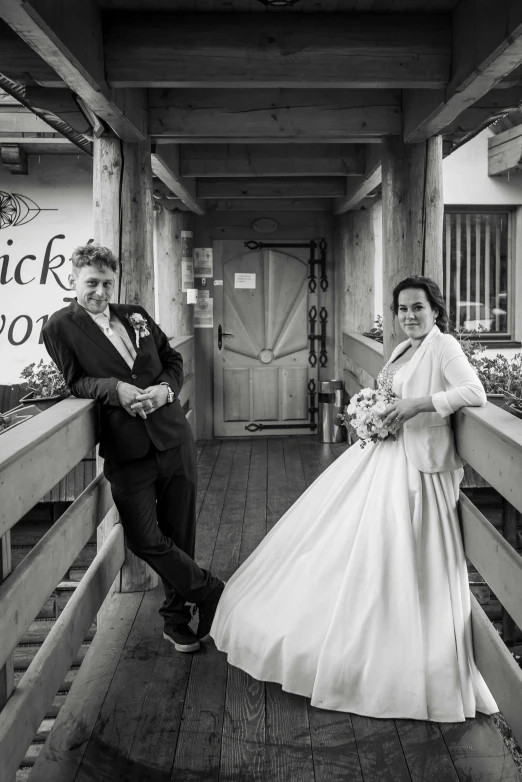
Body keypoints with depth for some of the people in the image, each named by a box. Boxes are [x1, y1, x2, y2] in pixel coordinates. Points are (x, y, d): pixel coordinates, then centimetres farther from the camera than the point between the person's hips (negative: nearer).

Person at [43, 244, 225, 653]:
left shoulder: (135, 315, 12)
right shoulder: (61, 326, 0)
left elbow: (173, 359, 17)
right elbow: (74, 381, -2)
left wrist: (167, 388, -4)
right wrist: (114, 388, -19)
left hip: (174, 439, 3)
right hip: (126, 449, -3)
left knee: (179, 534, 9)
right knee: (144, 538, -8)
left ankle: (177, 617, 28)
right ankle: (211, 591, 15)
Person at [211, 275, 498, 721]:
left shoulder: (444, 347, -11)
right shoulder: (403, 349, 14)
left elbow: (475, 392, -23)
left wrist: (418, 403, -28)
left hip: (414, 468, -9)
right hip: (378, 456, 9)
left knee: (395, 561, -4)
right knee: (341, 544, 13)